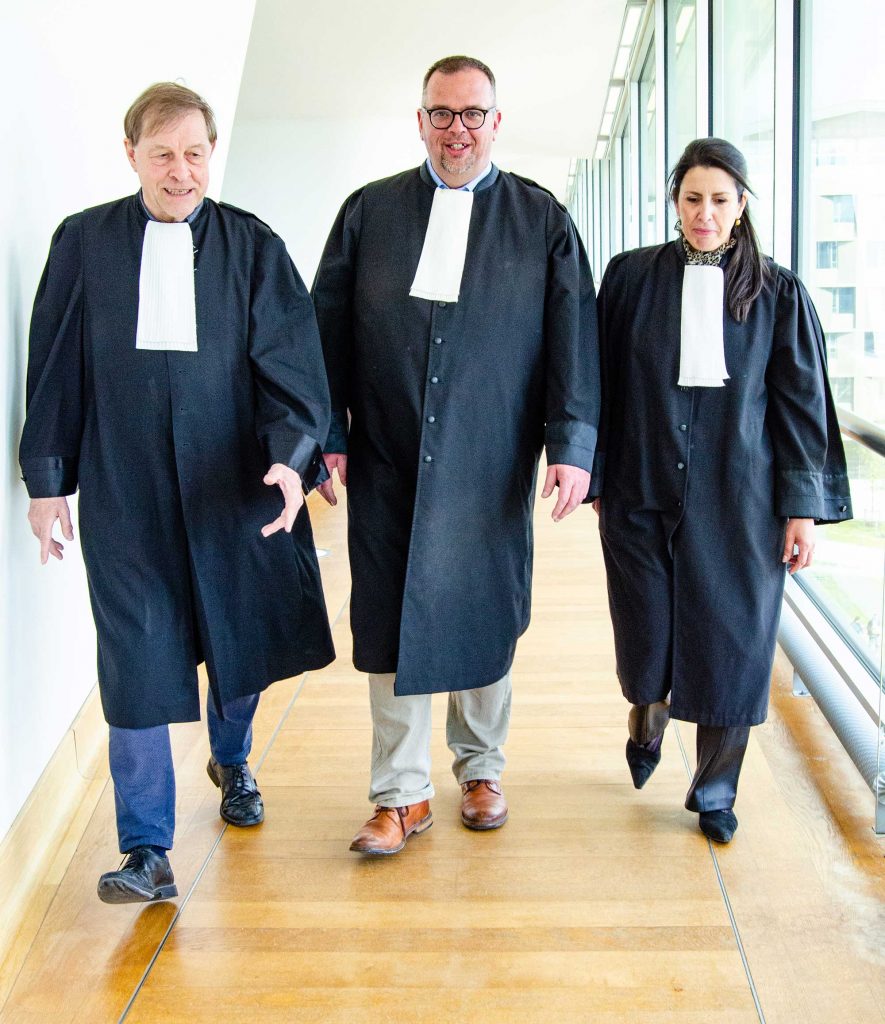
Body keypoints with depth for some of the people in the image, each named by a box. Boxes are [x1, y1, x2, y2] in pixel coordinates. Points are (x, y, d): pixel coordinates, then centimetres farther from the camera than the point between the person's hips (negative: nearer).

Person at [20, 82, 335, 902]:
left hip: (236, 485, 1)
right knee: (136, 662, 0)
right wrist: (47, 477, 4)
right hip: (123, 491, -1)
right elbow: (54, 368, 6)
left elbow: (290, 364, -3)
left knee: (244, 640, 15)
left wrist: (293, 455, -19)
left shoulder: (254, 248, 2)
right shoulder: (83, 242, 4)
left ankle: (231, 760, 46)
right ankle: (146, 850, 11)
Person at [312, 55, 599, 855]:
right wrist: (327, 435, 1)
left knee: (486, 617, 10)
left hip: (491, 466, 0)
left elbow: (574, 338, 0)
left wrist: (572, 444, -8)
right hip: (387, 462, 1)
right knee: (390, 624, 3)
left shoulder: (543, 221, 5)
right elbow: (329, 331, 6)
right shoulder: (369, 212, 7)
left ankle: (481, 769, 31)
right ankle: (401, 795, 15)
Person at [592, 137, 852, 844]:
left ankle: (715, 791, 23)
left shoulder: (778, 293, 1)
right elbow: (605, 384, 4)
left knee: (731, 644, 4)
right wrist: (598, 479, 4)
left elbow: (800, 405, 1)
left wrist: (802, 507, -3)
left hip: (738, 501, 0)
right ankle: (647, 722, 43)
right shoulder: (632, 277, 1)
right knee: (646, 638, 8)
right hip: (642, 494, 1)